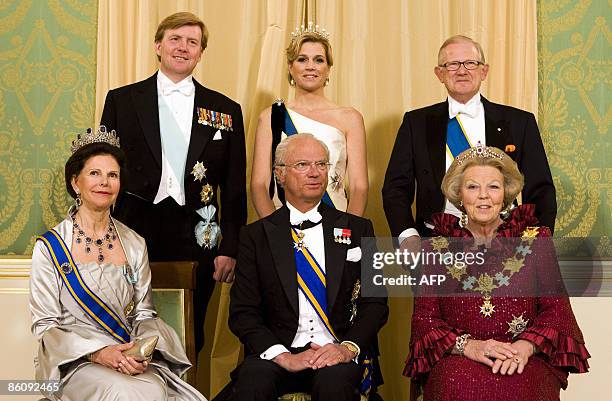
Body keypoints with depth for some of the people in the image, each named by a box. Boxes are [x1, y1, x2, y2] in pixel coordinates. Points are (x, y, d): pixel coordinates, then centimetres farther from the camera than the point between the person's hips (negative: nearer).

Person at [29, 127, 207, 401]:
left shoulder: (134, 244, 11)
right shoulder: (49, 247, 0)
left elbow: (144, 313, 12)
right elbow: (45, 325, -2)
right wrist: (97, 352, -17)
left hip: (128, 356, 3)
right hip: (73, 362, -3)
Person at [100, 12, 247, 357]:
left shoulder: (226, 110, 10)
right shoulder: (122, 100, 8)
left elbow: (235, 186, 8)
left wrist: (231, 249, 2)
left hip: (196, 238, 1)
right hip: (135, 232, 0)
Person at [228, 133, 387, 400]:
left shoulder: (358, 229, 12)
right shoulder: (256, 235, 9)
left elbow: (375, 303, 7)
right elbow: (242, 313, 2)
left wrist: (348, 348, -12)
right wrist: (283, 356, -14)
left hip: (337, 351, 1)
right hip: (280, 350, -1)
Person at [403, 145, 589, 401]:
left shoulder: (534, 240, 13)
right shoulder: (437, 248, 12)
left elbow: (557, 308, 7)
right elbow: (423, 317, 6)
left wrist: (525, 346, -12)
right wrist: (468, 346, -12)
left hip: (526, 361, 0)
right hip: (456, 360, 1)